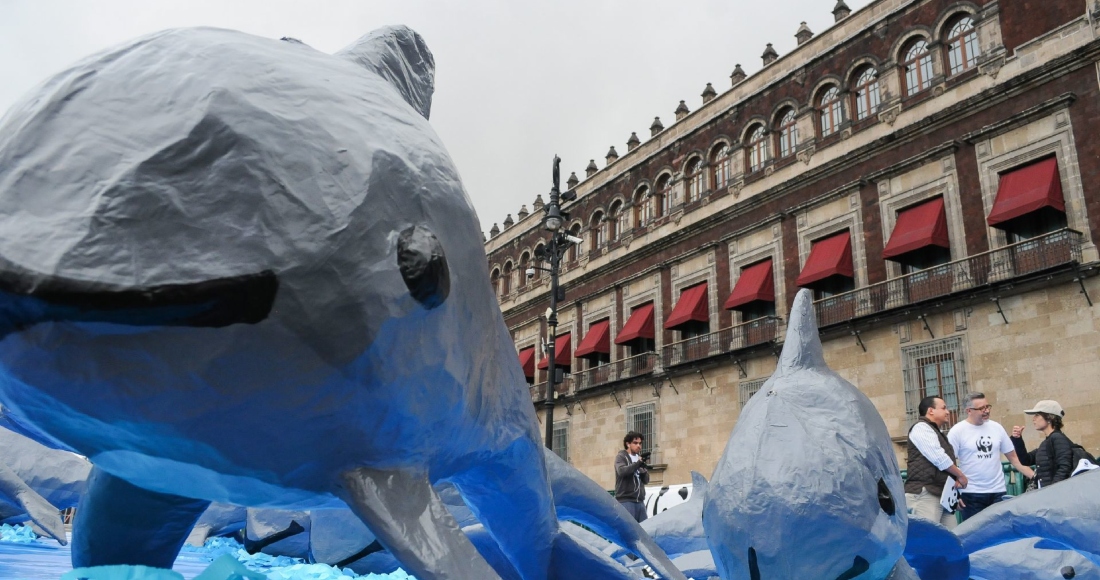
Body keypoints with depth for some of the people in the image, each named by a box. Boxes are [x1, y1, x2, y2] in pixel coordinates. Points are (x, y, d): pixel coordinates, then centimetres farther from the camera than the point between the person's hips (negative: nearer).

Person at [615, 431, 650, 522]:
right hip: (626, 500, -6)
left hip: (639, 501, 6)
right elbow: (622, 471, -19)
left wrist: (644, 470, -6)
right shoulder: (621, 457, 1)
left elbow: (646, 480, 15)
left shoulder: (639, 458, 19)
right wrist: (638, 463, -22)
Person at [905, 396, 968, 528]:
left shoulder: (937, 433, 25)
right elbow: (939, 458, -14)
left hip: (943, 495, 10)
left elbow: (942, 460, 21)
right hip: (924, 494, -9)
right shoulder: (922, 427, -4)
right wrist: (960, 475, -1)